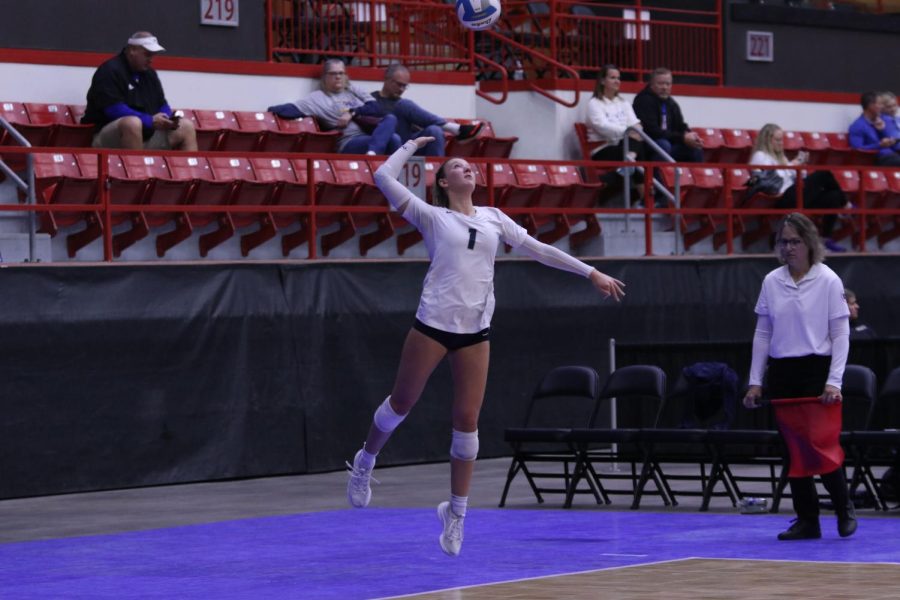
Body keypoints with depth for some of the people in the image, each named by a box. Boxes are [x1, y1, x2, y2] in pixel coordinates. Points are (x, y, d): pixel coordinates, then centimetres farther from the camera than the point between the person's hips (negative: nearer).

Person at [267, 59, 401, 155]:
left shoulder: (353, 91, 23)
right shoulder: (318, 97, 8)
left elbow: (375, 108, 10)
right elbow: (292, 108, -2)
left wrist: (353, 113, -2)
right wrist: (275, 110, -19)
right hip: (349, 143, -6)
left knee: (390, 119, -28)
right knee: (392, 139, -31)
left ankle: (372, 152, -46)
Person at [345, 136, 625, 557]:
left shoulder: (493, 218, 14)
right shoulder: (432, 217, 2)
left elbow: (538, 250, 16)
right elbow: (384, 177, -6)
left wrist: (591, 273, 14)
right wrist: (412, 145, 8)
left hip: (475, 332, 3)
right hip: (432, 325, -3)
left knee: (467, 421, 0)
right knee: (401, 403, 8)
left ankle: (456, 511, 10)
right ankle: (364, 463, 35)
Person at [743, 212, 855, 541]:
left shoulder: (828, 280, -4)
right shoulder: (771, 282, 6)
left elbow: (841, 335, -5)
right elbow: (762, 333, 11)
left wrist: (834, 381, -13)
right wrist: (755, 381, 6)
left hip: (816, 370, -4)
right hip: (782, 372, 4)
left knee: (820, 443, -6)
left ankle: (844, 508, 16)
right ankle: (807, 520, 11)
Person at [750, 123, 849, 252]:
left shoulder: (778, 156, 26)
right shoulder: (760, 157, -1)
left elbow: (794, 178, 20)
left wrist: (799, 164, 4)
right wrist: (791, 166, -8)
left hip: (793, 195, 9)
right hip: (784, 199, -9)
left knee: (833, 197, -12)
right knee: (823, 174, -13)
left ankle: (827, 238, -10)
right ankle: (845, 205, 6)